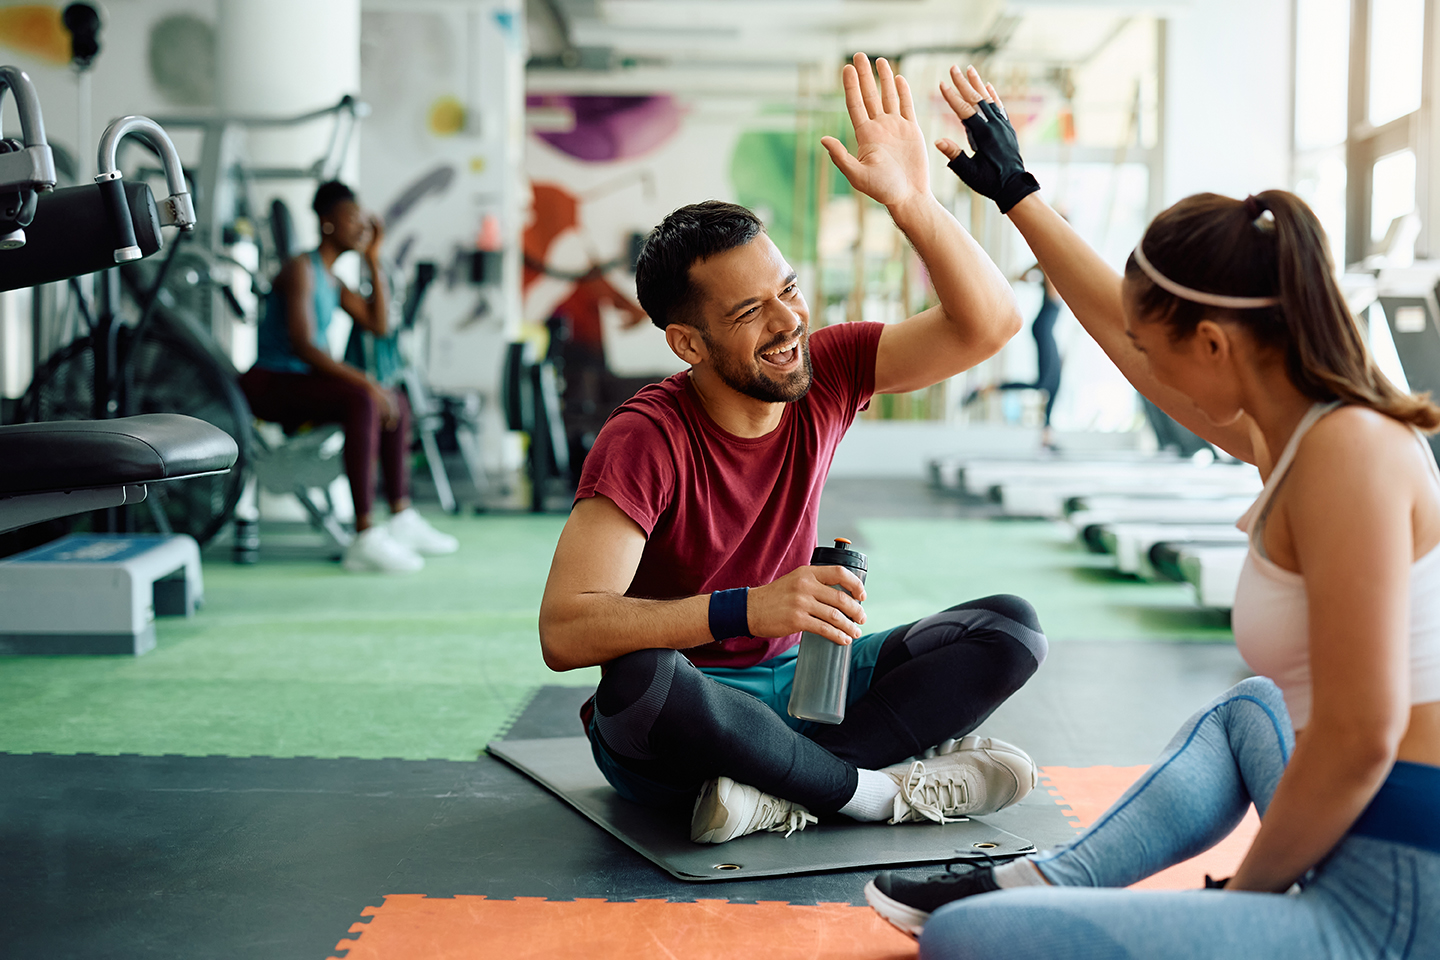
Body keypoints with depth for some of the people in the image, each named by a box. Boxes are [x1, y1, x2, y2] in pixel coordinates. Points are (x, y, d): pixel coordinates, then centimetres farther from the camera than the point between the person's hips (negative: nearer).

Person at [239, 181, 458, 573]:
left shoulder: (332, 280, 17)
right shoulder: (301, 269, -13)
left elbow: (379, 324, 12)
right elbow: (302, 345, -25)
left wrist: (373, 258, 10)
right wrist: (364, 382, -30)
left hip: (298, 381, 11)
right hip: (267, 383, -11)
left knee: (396, 401, 14)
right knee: (362, 402, -32)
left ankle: (401, 517, 14)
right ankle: (365, 537, -37)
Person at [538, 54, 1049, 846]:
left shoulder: (824, 373, -6)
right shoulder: (646, 442, -22)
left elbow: (987, 324, -12)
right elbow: (564, 631, -32)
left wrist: (909, 199, -25)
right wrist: (746, 609, -43)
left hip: (792, 681, 6)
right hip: (677, 727, -5)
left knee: (1011, 630, -9)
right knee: (642, 677, -40)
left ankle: (778, 796, -22)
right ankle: (881, 791, -19)